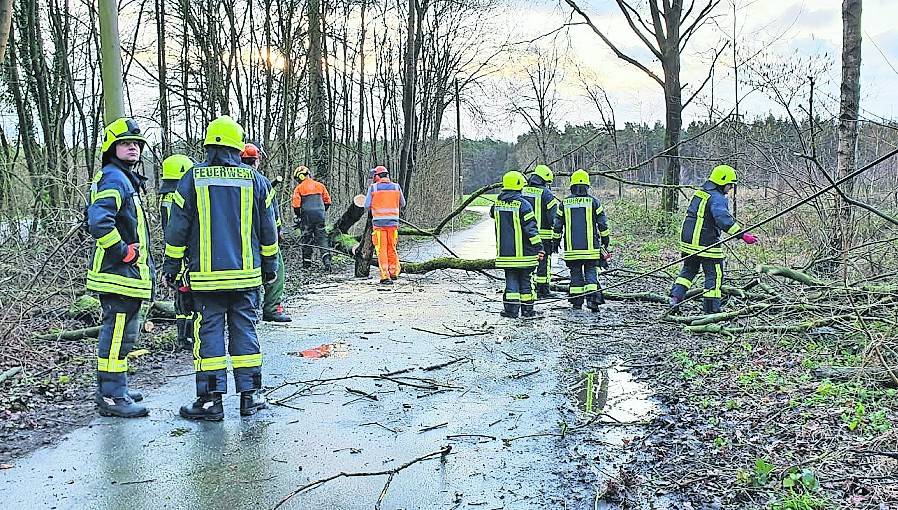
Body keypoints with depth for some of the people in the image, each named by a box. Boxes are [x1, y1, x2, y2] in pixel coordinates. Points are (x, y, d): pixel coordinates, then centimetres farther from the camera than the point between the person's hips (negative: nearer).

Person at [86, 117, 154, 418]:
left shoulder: (127, 179, 19)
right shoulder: (113, 179, -15)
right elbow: (99, 223, -29)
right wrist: (125, 252, -20)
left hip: (126, 272, 11)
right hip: (120, 273, -11)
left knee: (118, 332, 18)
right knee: (118, 333, -6)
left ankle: (112, 389, 30)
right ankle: (111, 398, 0)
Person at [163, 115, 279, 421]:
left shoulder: (192, 179, -1)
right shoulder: (255, 180, 4)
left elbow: (177, 228, 0)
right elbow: (268, 230, 9)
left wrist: (171, 267, 9)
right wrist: (270, 266, 17)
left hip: (206, 275, -1)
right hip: (246, 274, 2)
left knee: (209, 331, 3)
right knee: (245, 329, 8)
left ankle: (211, 400, 5)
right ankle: (249, 396, 12)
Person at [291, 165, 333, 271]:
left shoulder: (299, 188, -1)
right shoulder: (319, 185, 9)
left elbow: (296, 204, -7)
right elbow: (327, 201, 10)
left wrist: (298, 217, 6)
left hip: (307, 216, -2)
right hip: (320, 215, 2)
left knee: (307, 238, 8)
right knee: (321, 237, 2)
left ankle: (307, 261, 13)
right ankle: (326, 258, -15)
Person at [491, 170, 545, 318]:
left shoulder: (497, 204, 2)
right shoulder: (523, 204, -13)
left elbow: (493, 215, 25)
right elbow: (531, 228, -15)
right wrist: (539, 247, -11)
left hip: (505, 251, 4)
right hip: (523, 252, -4)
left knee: (511, 279, 9)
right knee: (525, 280, 7)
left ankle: (511, 309, 4)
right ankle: (527, 309, 13)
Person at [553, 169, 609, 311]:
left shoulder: (564, 203, 3)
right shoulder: (593, 201, -1)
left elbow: (557, 225, 8)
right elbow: (603, 224, 1)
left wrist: (556, 241, 19)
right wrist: (606, 240, 11)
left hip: (571, 247, 1)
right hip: (590, 246, -1)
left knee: (575, 273, 9)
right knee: (591, 272, 4)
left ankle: (576, 301, 10)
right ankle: (592, 299, -10)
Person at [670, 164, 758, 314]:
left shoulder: (700, 192, 13)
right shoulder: (717, 198, -16)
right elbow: (724, 219, -31)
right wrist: (742, 235, -37)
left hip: (688, 241, 8)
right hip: (706, 244, -8)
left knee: (689, 270, 21)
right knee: (714, 275, 2)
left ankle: (675, 297, 11)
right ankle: (711, 309, 5)